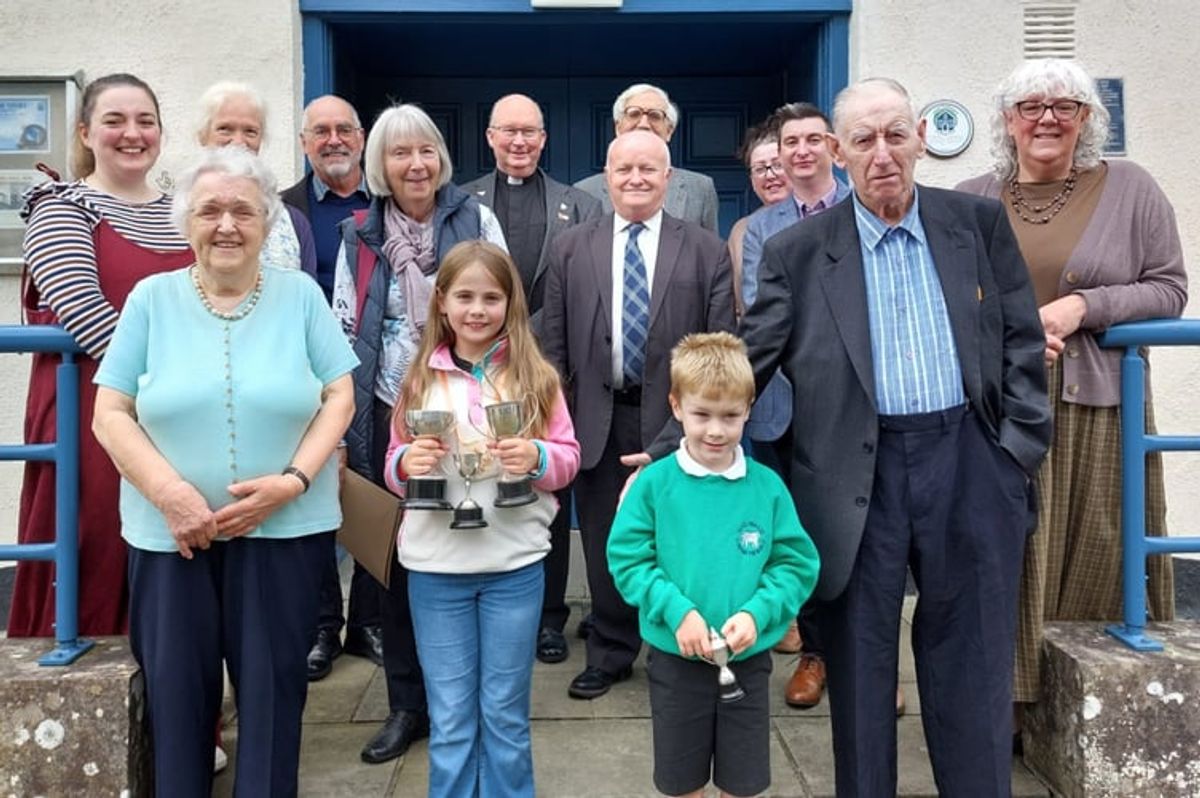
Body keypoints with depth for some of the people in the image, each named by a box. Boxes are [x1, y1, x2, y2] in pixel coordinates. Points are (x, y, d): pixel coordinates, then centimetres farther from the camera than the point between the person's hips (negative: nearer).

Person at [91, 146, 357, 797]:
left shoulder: (300, 294, 1)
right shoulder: (151, 298, 2)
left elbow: (339, 397, -1)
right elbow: (110, 414, -1)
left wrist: (292, 481, -14)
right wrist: (170, 492, -14)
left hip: (285, 527, 0)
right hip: (170, 532, 1)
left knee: (272, 685, 8)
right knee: (175, 689, 9)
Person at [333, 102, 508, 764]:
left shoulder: (476, 221, 0)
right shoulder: (361, 237, 5)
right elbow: (345, 334, 7)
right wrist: (341, 428, 2)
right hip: (391, 415, 2)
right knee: (396, 558, 8)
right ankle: (406, 703, 23)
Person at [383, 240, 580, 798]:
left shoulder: (534, 375, -2)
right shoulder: (421, 379, 2)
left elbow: (568, 457, 0)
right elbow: (396, 464, 7)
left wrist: (536, 457, -20)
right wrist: (407, 462, -15)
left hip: (514, 564, -1)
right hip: (435, 567, 1)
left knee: (505, 713, 14)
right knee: (449, 718, 13)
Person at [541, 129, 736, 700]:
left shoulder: (707, 251, 2)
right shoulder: (570, 249, 7)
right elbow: (554, 344, 5)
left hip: (674, 419, -1)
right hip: (597, 421, 2)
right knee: (604, 543, 12)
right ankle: (610, 654, 30)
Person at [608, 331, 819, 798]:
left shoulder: (767, 487, -6)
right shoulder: (654, 484, -10)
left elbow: (798, 564, -3)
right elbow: (627, 559, -9)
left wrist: (756, 613, -18)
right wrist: (676, 611, -20)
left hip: (748, 660, 1)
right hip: (676, 659, -1)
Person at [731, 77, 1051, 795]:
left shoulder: (980, 224, 6)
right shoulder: (798, 252, 1)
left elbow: (1023, 345, 7)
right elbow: (744, 364, 1)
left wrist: (1017, 452, 0)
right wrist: (673, 451, -2)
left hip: (968, 464, 1)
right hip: (859, 475, -1)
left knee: (973, 666, 11)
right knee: (859, 664, 10)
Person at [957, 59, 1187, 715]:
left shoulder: (1129, 188, 5)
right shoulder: (971, 201, 7)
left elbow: (1169, 289, 3)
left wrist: (1083, 306, -13)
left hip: (1096, 407, 0)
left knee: (1097, 557, 3)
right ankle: (1008, 692, 14)